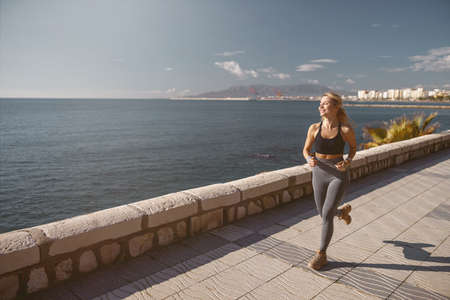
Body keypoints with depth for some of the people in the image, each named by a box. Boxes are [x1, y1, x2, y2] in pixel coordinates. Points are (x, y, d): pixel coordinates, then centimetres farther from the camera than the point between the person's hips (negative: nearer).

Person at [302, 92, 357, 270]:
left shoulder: (346, 130, -12)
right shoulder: (314, 128, -5)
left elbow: (353, 147, 7)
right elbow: (306, 150, 7)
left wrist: (347, 162, -12)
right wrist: (309, 159, -16)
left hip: (339, 175, -4)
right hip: (319, 174, 4)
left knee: (326, 215, -9)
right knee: (323, 214, 15)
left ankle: (321, 255, 10)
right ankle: (343, 211, 51)